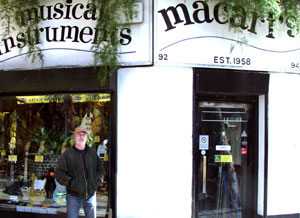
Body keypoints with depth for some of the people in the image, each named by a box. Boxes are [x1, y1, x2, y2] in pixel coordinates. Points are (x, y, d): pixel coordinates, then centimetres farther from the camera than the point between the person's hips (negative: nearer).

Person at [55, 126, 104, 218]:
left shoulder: (92, 153, 9)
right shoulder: (67, 154, -2)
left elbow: (101, 169, 18)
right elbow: (59, 173, -6)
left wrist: (97, 181, 2)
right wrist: (70, 182, -17)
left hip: (91, 194, 3)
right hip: (73, 195, -3)